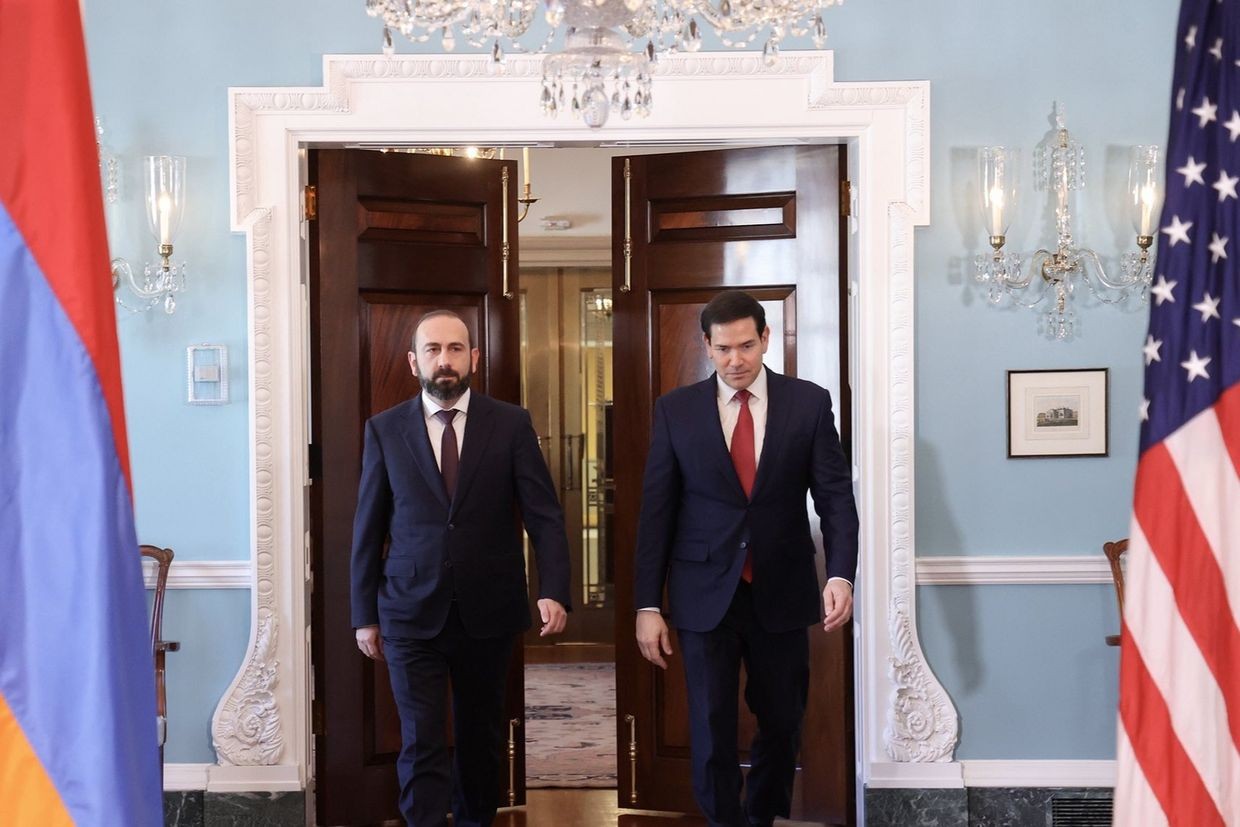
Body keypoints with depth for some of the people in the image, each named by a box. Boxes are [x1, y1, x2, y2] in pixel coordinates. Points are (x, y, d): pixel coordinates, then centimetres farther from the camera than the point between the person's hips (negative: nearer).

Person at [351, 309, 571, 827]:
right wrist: (365, 615, 4)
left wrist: (554, 591, -17)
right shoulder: (385, 430, 1)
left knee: (481, 735, 16)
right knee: (421, 744, -3)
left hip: (488, 612, 1)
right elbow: (368, 529, 4)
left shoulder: (511, 424, -1)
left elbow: (544, 515, -4)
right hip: (412, 615, -1)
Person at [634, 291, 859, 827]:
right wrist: (647, 605, -4)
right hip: (705, 592, -1)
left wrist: (841, 574, -18)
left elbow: (835, 496, -3)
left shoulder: (809, 403, 0)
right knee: (712, 727, 2)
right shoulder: (676, 409, -1)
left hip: (782, 591, 1)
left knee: (782, 723, 12)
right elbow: (656, 511, 0)